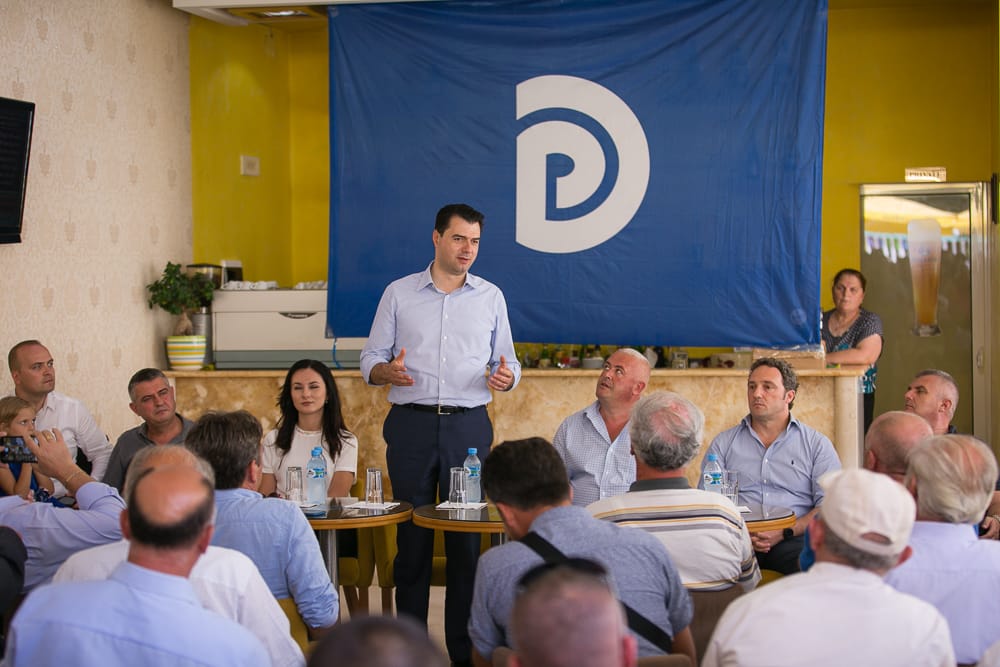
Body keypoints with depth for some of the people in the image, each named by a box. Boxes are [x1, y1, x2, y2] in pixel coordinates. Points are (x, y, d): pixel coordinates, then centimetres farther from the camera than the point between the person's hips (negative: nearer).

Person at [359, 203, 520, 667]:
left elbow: (508, 362, 13)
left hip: (469, 424, 1)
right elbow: (370, 360, 8)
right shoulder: (399, 294, 8)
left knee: (467, 539, -1)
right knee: (412, 537, 1)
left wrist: (506, 377, -10)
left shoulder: (491, 297, 11)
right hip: (411, 424, 0)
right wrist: (387, 371, -15)